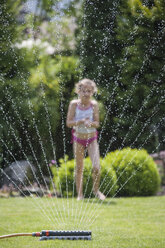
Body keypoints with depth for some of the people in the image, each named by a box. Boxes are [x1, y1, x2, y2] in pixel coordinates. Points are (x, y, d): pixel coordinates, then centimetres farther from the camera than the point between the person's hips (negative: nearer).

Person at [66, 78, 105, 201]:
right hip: (78, 138, 0)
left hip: (92, 139, 0)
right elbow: (68, 123, -11)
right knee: (79, 168, 8)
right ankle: (80, 194, 21)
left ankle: (96, 189, 13)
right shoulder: (74, 104, -10)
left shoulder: (94, 104, -9)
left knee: (96, 167, -12)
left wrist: (90, 123, -29)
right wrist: (81, 121, -25)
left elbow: (97, 123, -7)